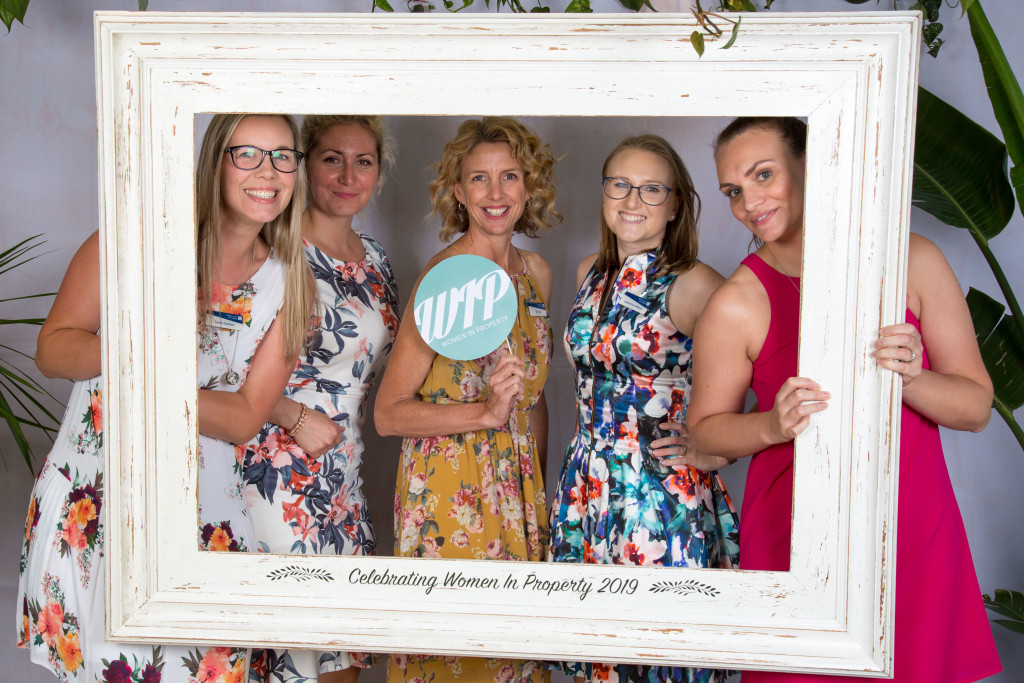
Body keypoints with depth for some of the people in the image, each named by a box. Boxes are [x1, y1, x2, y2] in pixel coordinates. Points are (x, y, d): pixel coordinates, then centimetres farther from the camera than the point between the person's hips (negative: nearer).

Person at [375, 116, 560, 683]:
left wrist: (540, 485, 16)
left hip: (518, 484, 6)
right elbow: (388, 413, -15)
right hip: (449, 490, -6)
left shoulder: (536, 272, 6)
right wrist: (487, 413, -24)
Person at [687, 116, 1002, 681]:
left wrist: (909, 377, -19)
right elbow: (705, 428, 2)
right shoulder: (736, 305, -9)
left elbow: (977, 407, 1)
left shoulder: (912, 261, -3)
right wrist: (772, 425, -18)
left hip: (915, 531, 2)